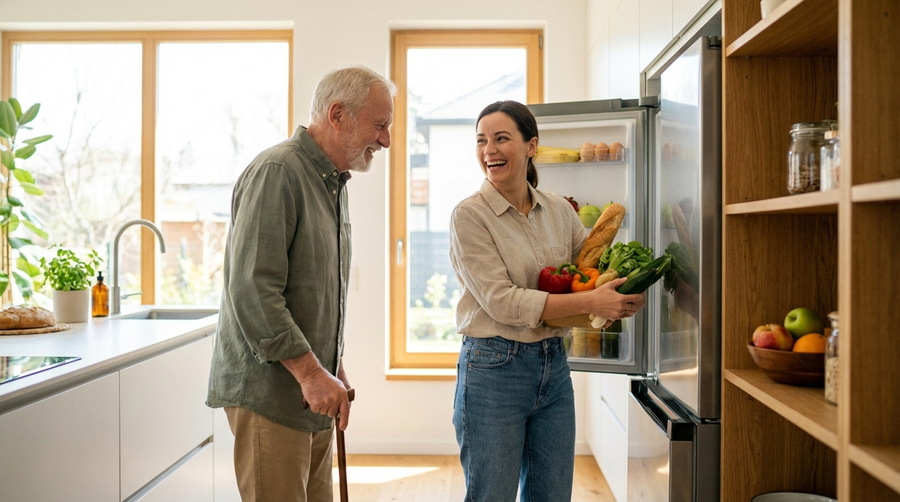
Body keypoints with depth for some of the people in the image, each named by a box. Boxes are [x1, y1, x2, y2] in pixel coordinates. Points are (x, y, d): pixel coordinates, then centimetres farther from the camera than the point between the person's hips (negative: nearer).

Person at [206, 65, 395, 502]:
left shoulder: (333, 183, 16)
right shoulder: (277, 172, -15)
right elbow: (252, 290, -23)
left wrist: (332, 368, 16)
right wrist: (311, 372, -21)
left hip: (312, 389, 9)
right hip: (269, 389, -9)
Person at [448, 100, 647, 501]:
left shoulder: (559, 210, 5)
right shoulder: (470, 215, -10)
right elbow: (501, 301, -18)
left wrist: (627, 298, -11)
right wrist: (589, 302, -24)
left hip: (554, 366, 5)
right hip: (494, 370, -5)